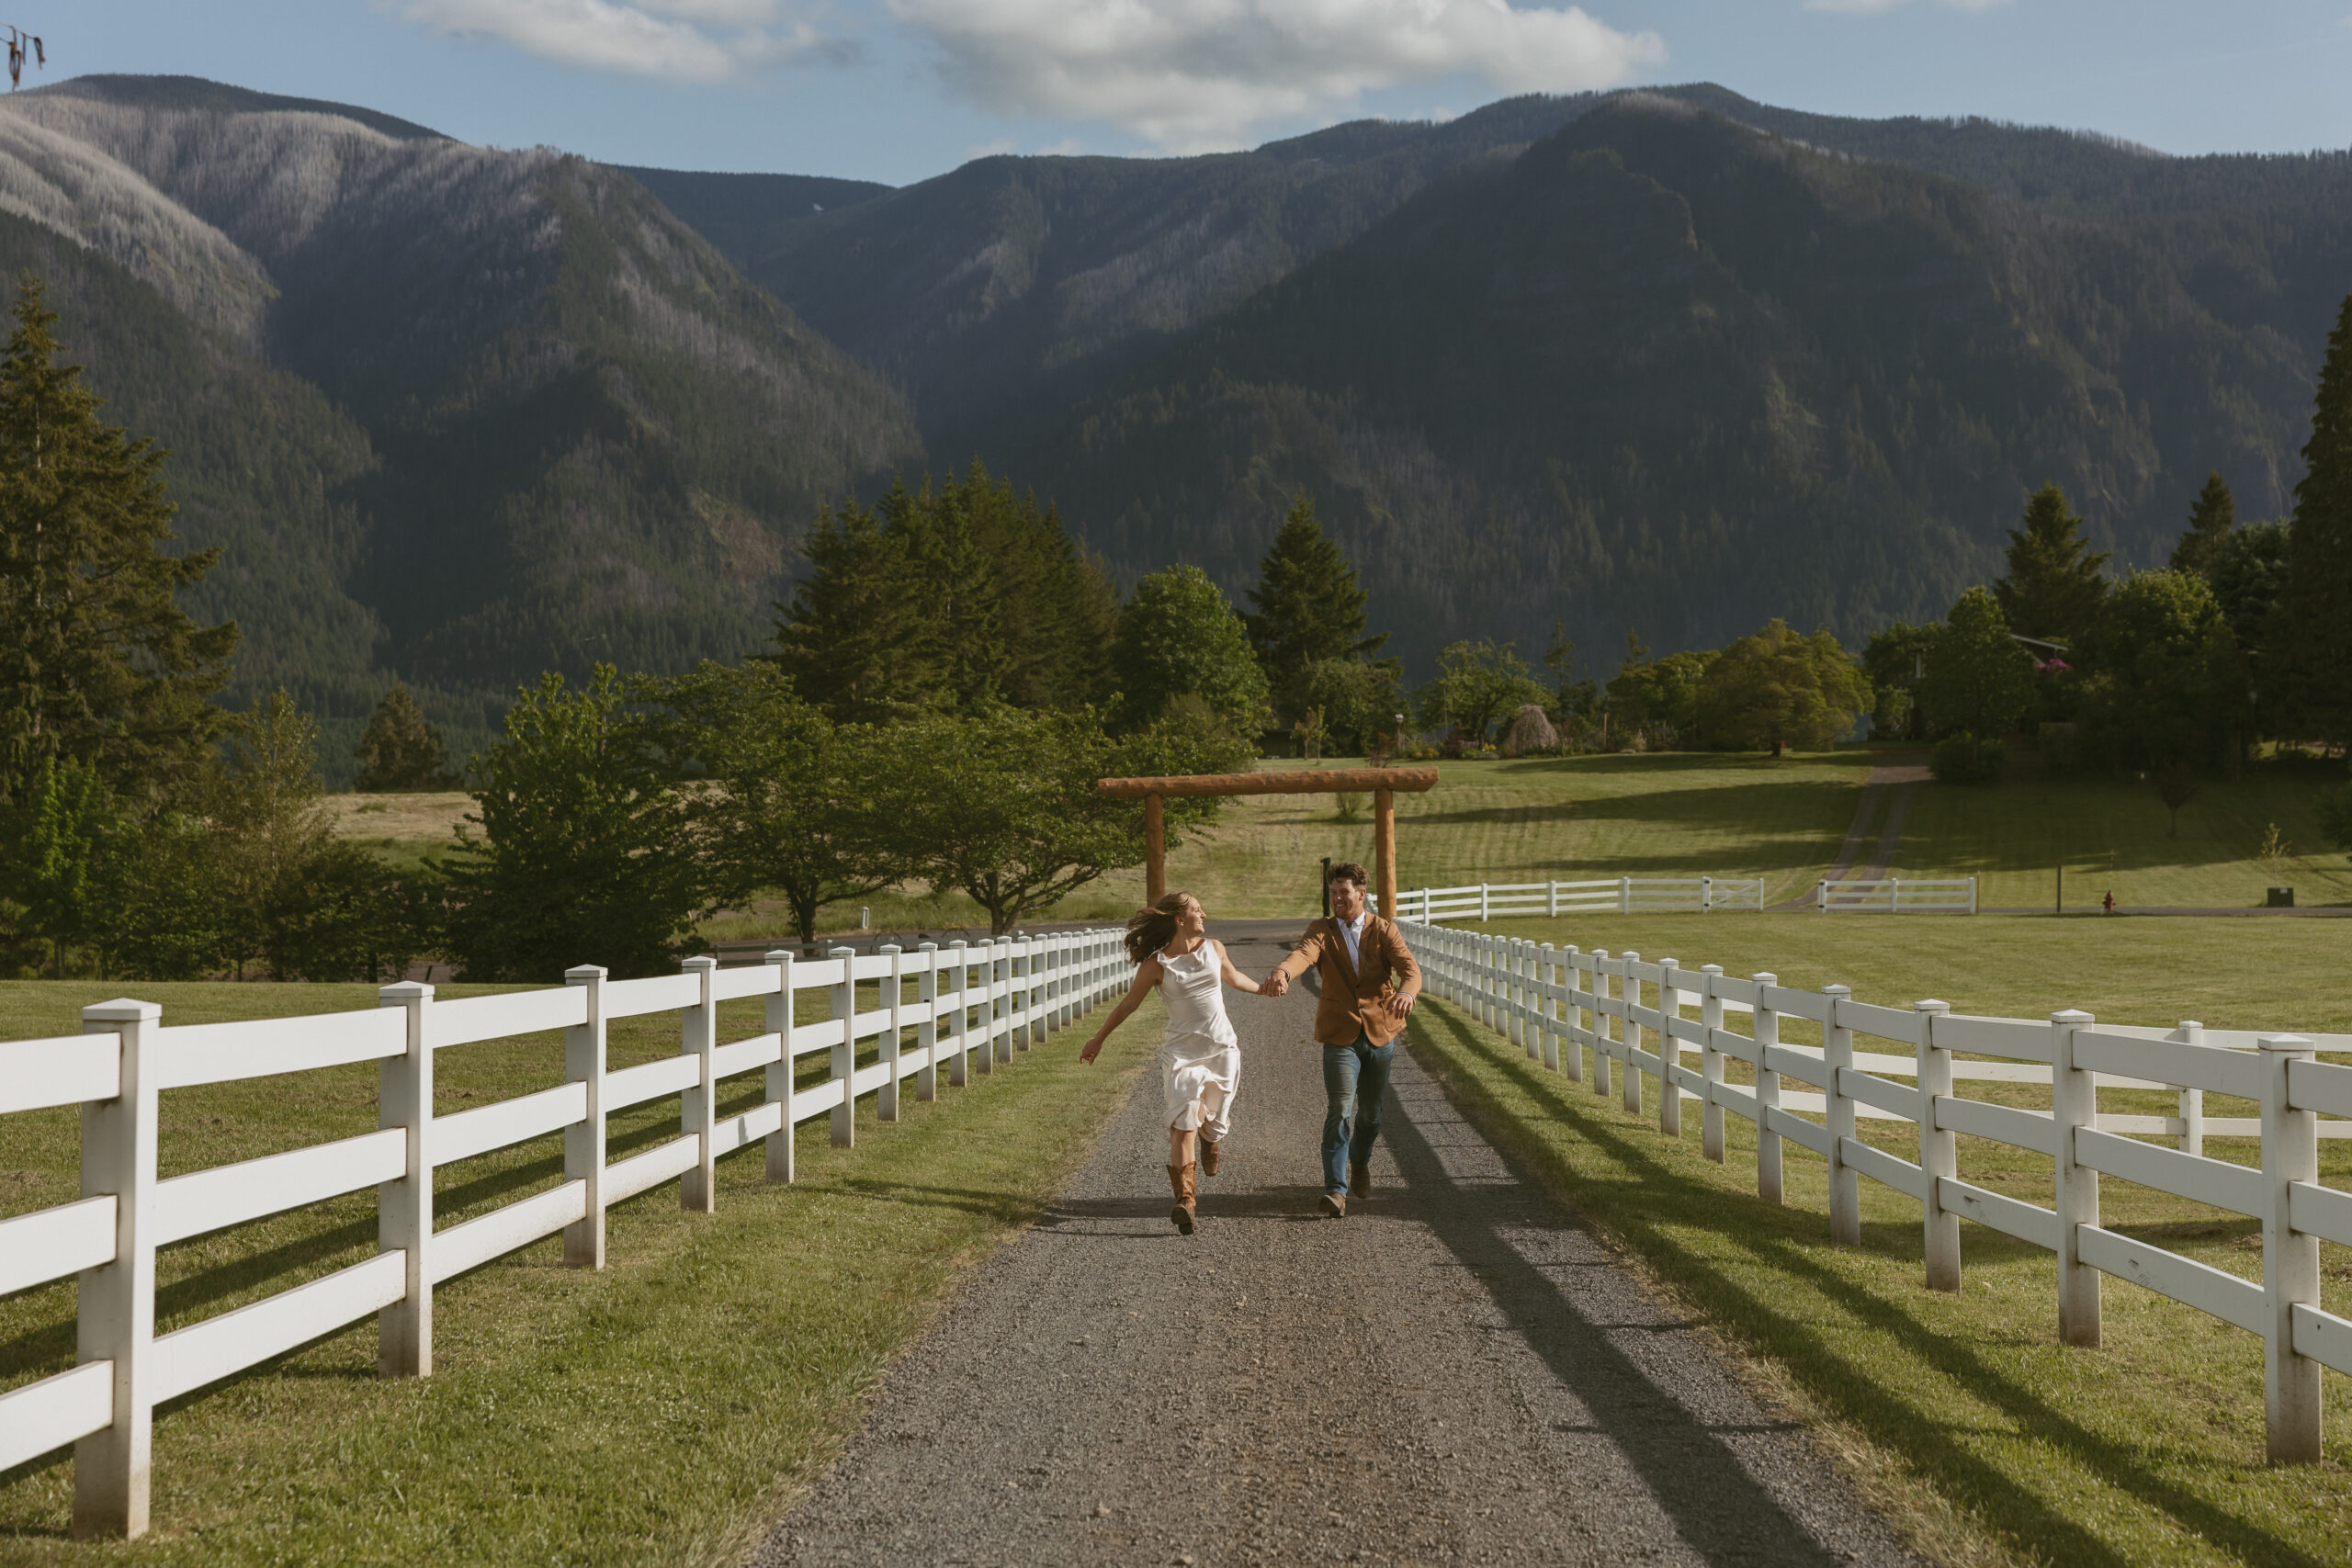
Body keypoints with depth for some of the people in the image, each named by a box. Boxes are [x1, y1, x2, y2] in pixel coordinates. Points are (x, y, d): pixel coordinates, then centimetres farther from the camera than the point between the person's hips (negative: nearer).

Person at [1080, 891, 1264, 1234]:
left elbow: (1233, 977, 26)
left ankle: (1211, 1137, 48)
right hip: (1182, 1052, -3)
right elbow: (1129, 1003, 3)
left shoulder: (1213, 949, 5)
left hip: (1222, 1048, 3)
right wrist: (1098, 1039, 9)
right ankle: (1185, 1200, -15)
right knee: (1183, 1126, -15)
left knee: (1214, 1123, 9)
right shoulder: (1156, 964, -7)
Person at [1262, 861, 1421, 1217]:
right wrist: (1282, 972, -48)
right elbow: (1303, 953, -24)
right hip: (1341, 1036, -2)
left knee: (1370, 1113, 14)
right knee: (1340, 1112, -14)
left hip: (1380, 1033, 2)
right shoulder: (1322, 931, -1)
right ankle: (1336, 1190, -16)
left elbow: (1410, 968, -15)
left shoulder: (1384, 931, 1)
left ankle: (1360, 1162, 43)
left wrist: (1406, 992, -40)